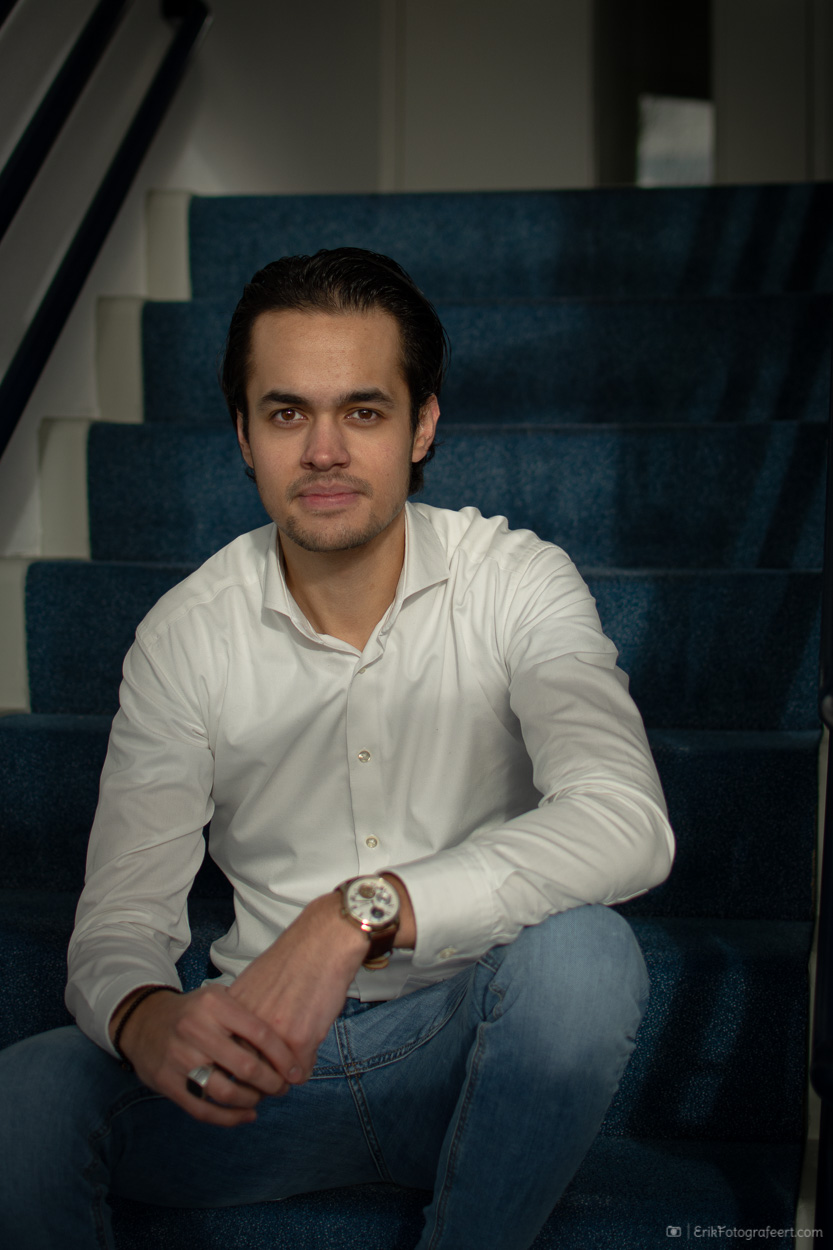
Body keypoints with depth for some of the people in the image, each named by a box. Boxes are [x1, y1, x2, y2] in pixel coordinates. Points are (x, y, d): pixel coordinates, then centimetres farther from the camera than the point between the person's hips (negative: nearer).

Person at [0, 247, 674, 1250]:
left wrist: (360, 912, -38)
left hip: (469, 1053, 0)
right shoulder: (184, 637, -5)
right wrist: (141, 1015, -30)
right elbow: (120, 917, -5)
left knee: (582, 951, -34)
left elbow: (627, 824, -26)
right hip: (269, 1057, 0)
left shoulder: (516, 583, -10)